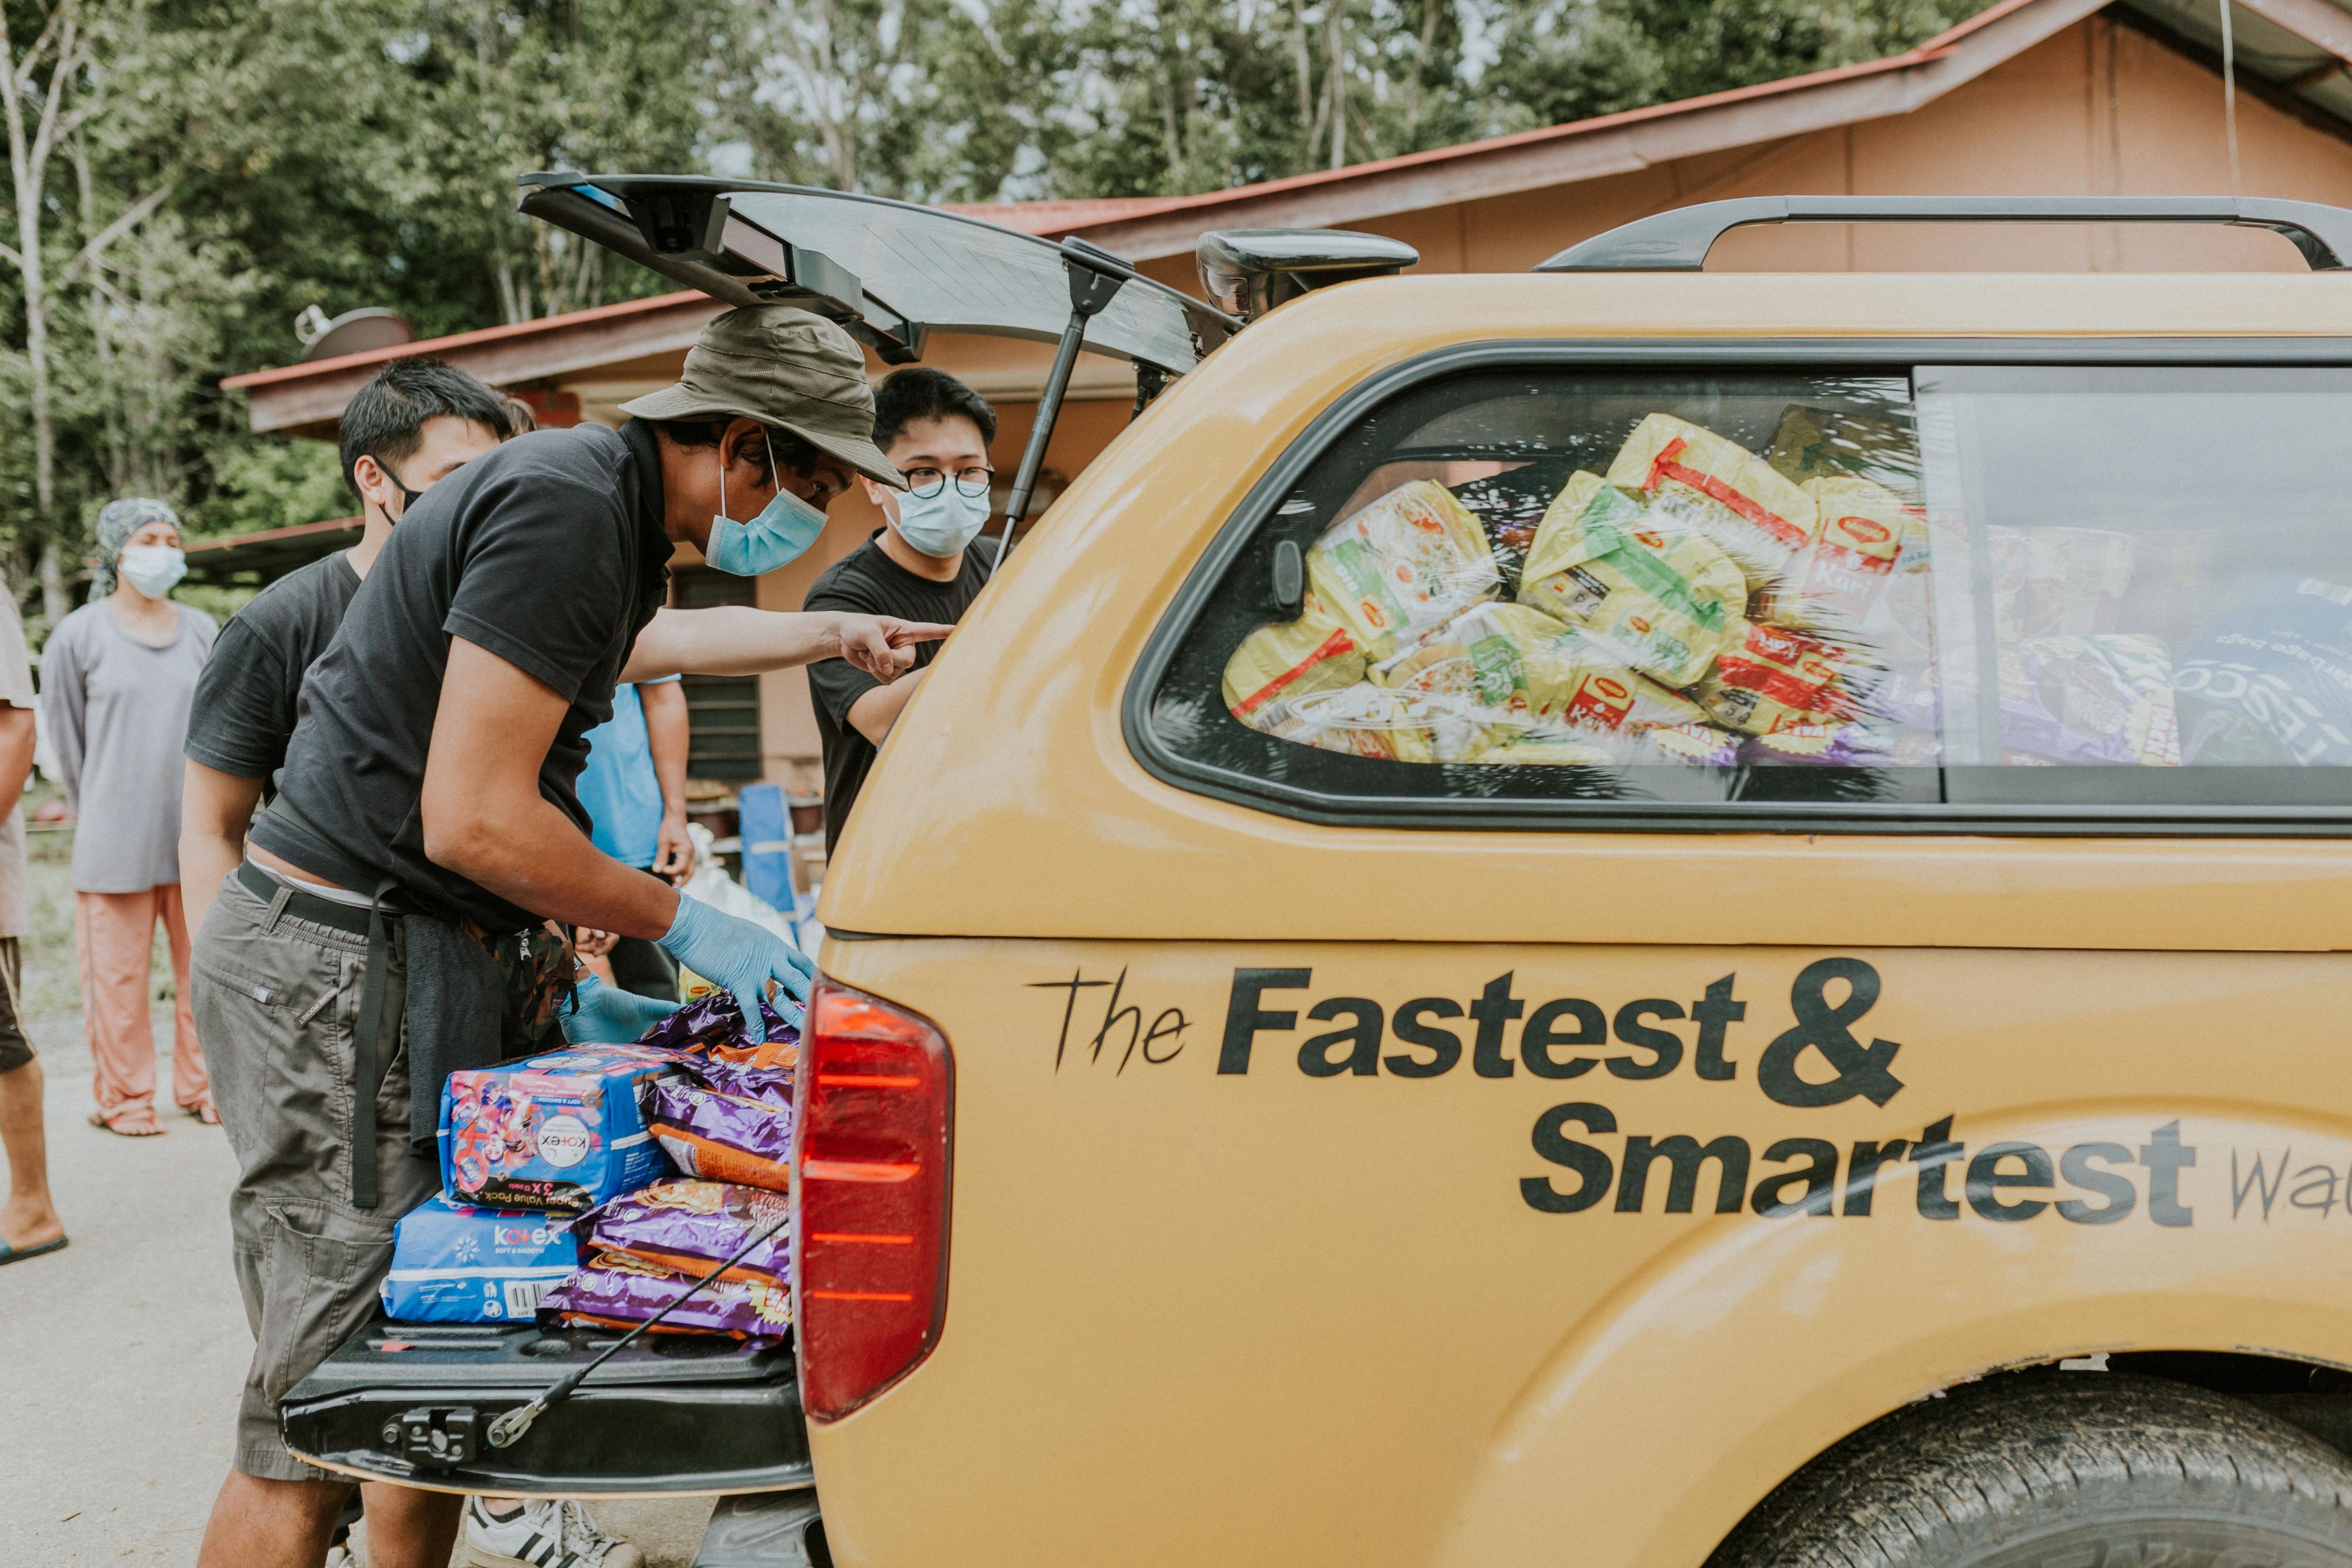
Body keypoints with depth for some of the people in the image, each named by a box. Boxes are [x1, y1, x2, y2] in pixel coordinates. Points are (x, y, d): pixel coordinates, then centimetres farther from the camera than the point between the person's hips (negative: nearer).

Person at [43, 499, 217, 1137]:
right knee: (118, 975, 3)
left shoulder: (202, 630, 7)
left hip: (197, 836, 3)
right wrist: (98, 817, 8)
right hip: (115, 841, -3)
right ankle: (126, 1099, 16)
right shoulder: (79, 635, -1)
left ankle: (201, 1086, 21)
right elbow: (67, 739, 5)